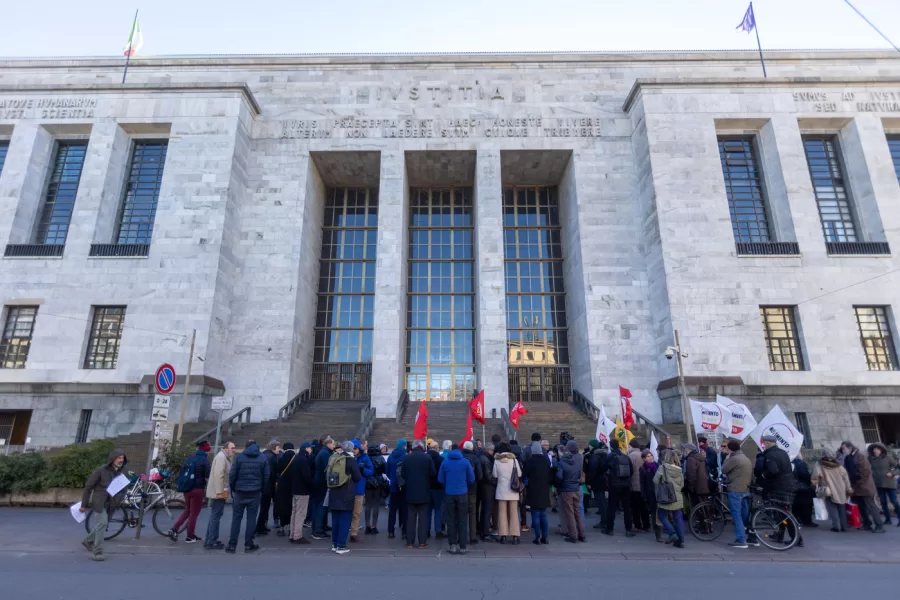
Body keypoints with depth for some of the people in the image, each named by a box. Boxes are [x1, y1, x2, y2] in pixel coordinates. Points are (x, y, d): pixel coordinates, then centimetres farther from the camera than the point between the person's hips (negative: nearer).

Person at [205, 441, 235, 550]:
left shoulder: (225, 458, 18)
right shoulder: (221, 457, -16)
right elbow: (218, 475, -25)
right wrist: (220, 492, -26)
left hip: (219, 492, 11)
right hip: (218, 492, -11)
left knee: (215, 516, 16)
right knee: (215, 516, -5)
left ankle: (210, 540, 24)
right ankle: (211, 542, 0)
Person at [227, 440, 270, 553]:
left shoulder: (239, 457, -2)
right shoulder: (263, 458, 3)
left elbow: (232, 475, -6)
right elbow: (266, 476, 0)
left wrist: (232, 489, 4)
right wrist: (262, 490, 8)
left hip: (240, 492, 0)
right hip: (255, 492, 1)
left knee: (236, 518, 9)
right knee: (251, 518, 7)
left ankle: (232, 545, 10)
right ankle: (248, 544, 10)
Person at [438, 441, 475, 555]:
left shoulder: (445, 462, -1)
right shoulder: (465, 462, -4)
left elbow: (440, 479, 1)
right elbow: (471, 479, -2)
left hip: (449, 494, 1)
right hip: (462, 494, -1)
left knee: (451, 520, 10)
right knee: (462, 521, 7)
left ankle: (453, 545, 11)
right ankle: (462, 546, 8)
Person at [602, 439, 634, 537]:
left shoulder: (610, 456, -7)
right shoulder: (626, 457, 3)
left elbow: (604, 469, 0)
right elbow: (632, 470, 4)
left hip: (614, 485, -3)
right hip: (626, 485, 3)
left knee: (611, 507, 5)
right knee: (627, 508, 10)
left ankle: (609, 529, 10)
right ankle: (628, 530, 9)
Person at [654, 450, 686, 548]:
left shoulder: (662, 468, -10)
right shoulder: (679, 470, 4)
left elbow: (655, 480, -13)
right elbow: (682, 484, 11)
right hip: (678, 498, 5)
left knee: (662, 516, 11)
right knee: (678, 519, 12)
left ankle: (672, 533, -4)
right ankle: (681, 541, 12)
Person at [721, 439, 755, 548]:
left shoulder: (734, 459, -16)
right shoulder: (746, 458, 13)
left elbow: (723, 470, -8)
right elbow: (751, 474, 19)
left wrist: (727, 458, 1)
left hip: (735, 490, -9)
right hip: (745, 490, 9)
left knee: (737, 515, -5)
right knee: (746, 515, 16)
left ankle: (741, 541, -5)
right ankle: (752, 538, 22)